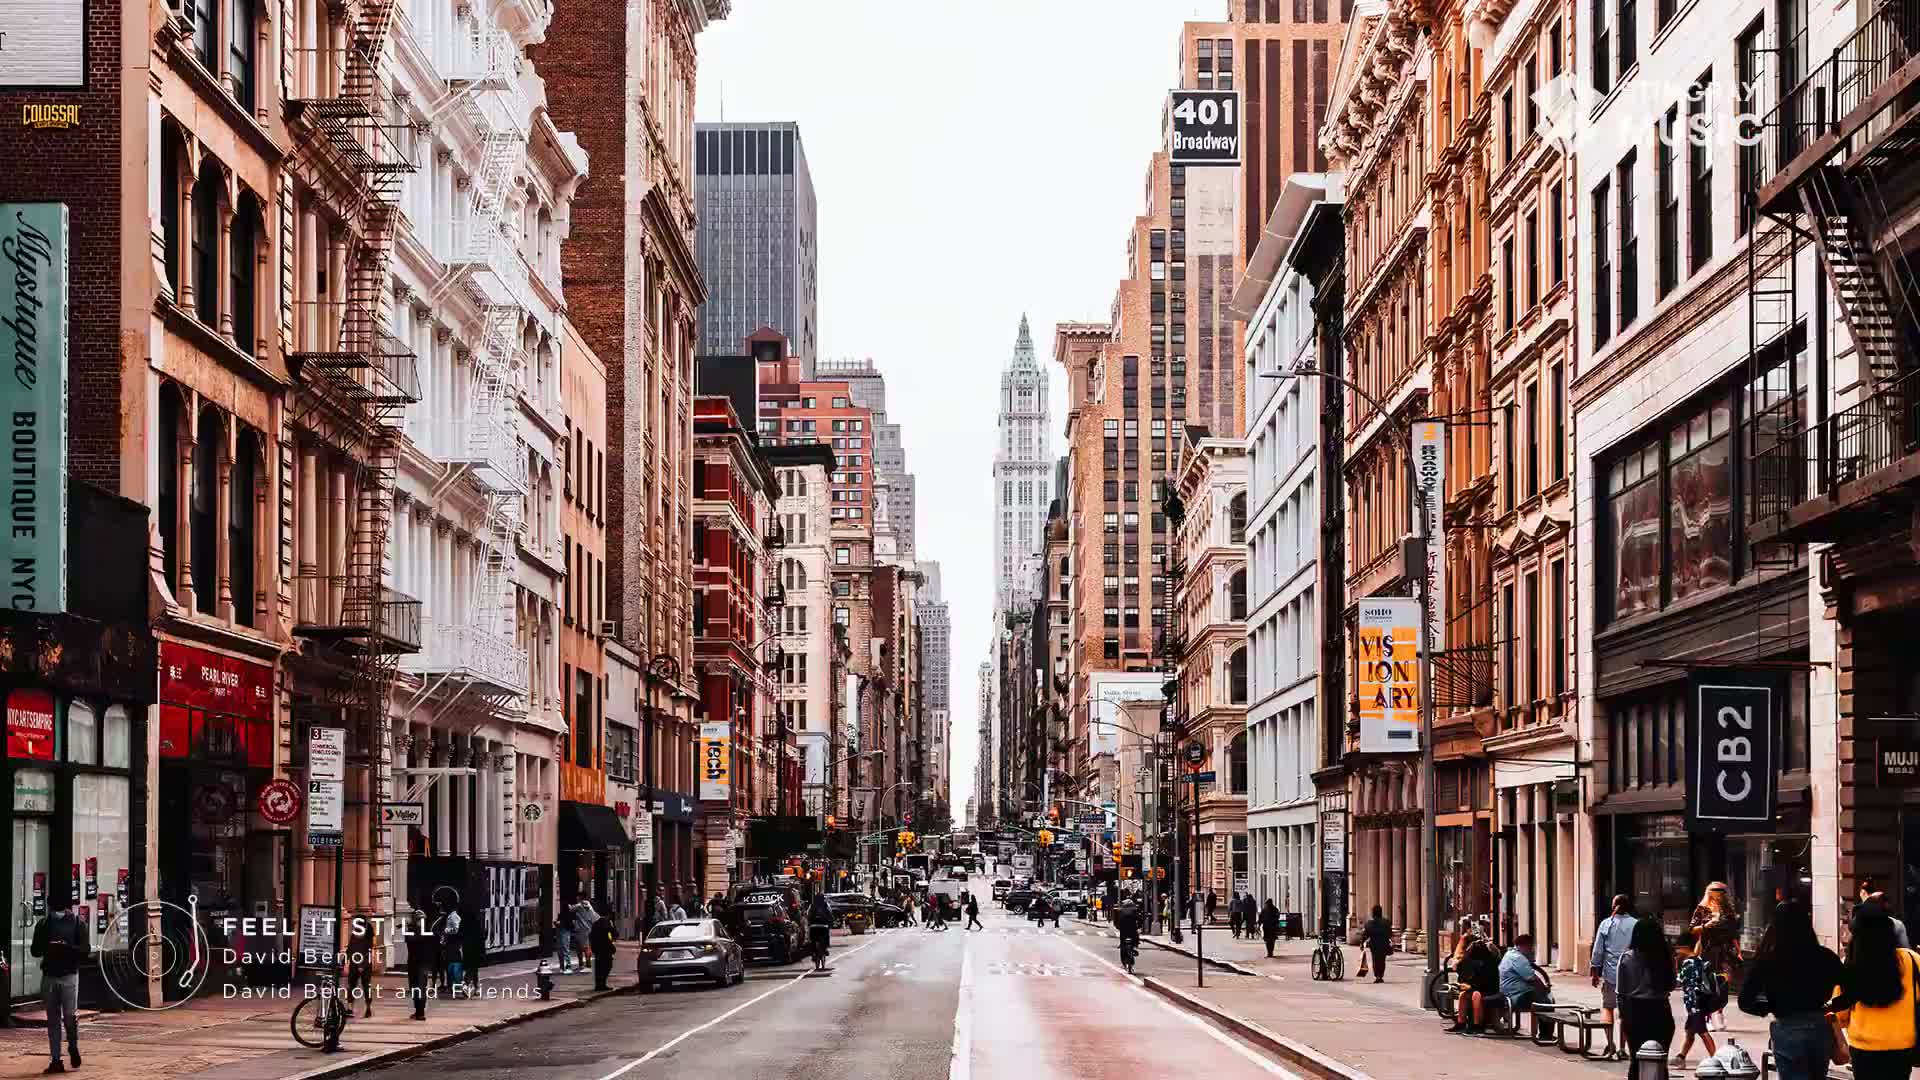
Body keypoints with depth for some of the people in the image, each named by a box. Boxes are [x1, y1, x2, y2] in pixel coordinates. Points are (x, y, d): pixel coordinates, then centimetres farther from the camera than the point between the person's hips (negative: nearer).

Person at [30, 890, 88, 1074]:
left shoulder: (77, 923, 2)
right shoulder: (43, 925, 9)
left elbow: (86, 950, -4)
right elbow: (35, 950, 8)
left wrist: (65, 946, -19)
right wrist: (48, 947, -13)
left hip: (70, 976, -3)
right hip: (49, 975, 3)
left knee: (70, 1015, -11)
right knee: (53, 1019, 4)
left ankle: (73, 1046, 16)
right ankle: (56, 1060, 7)